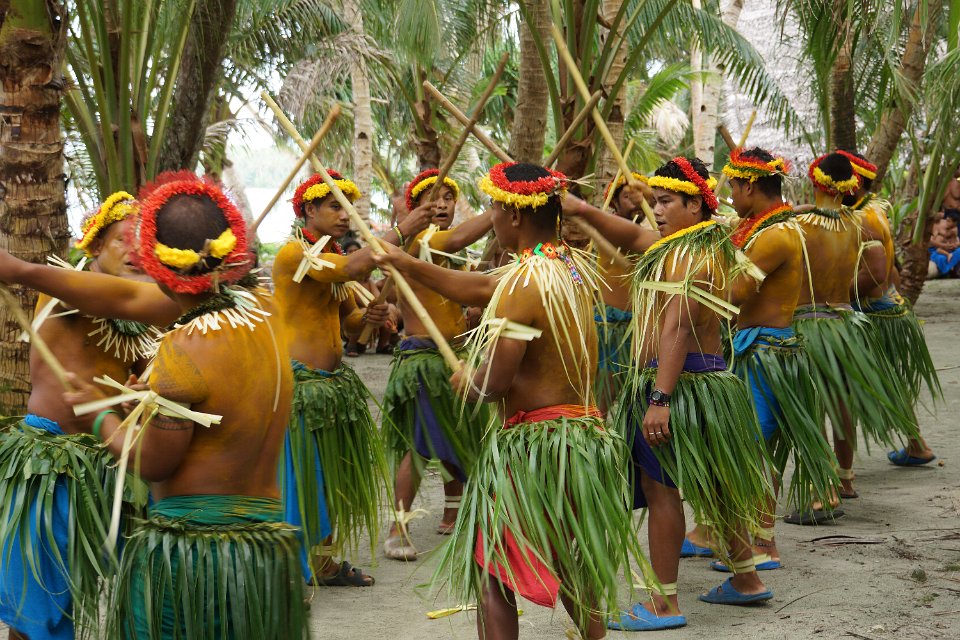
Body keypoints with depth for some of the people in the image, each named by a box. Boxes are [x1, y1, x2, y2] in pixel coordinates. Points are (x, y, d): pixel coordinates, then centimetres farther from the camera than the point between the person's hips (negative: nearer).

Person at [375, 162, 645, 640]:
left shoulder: (523, 282, -19)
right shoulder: (574, 267, 7)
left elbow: (493, 382, -22)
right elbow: (479, 288, 15)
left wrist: (465, 381, 1)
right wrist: (406, 265, 15)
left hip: (531, 441, -9)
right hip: (584, 432, 9)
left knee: (491, 573, 2)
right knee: (570, 564, 24)